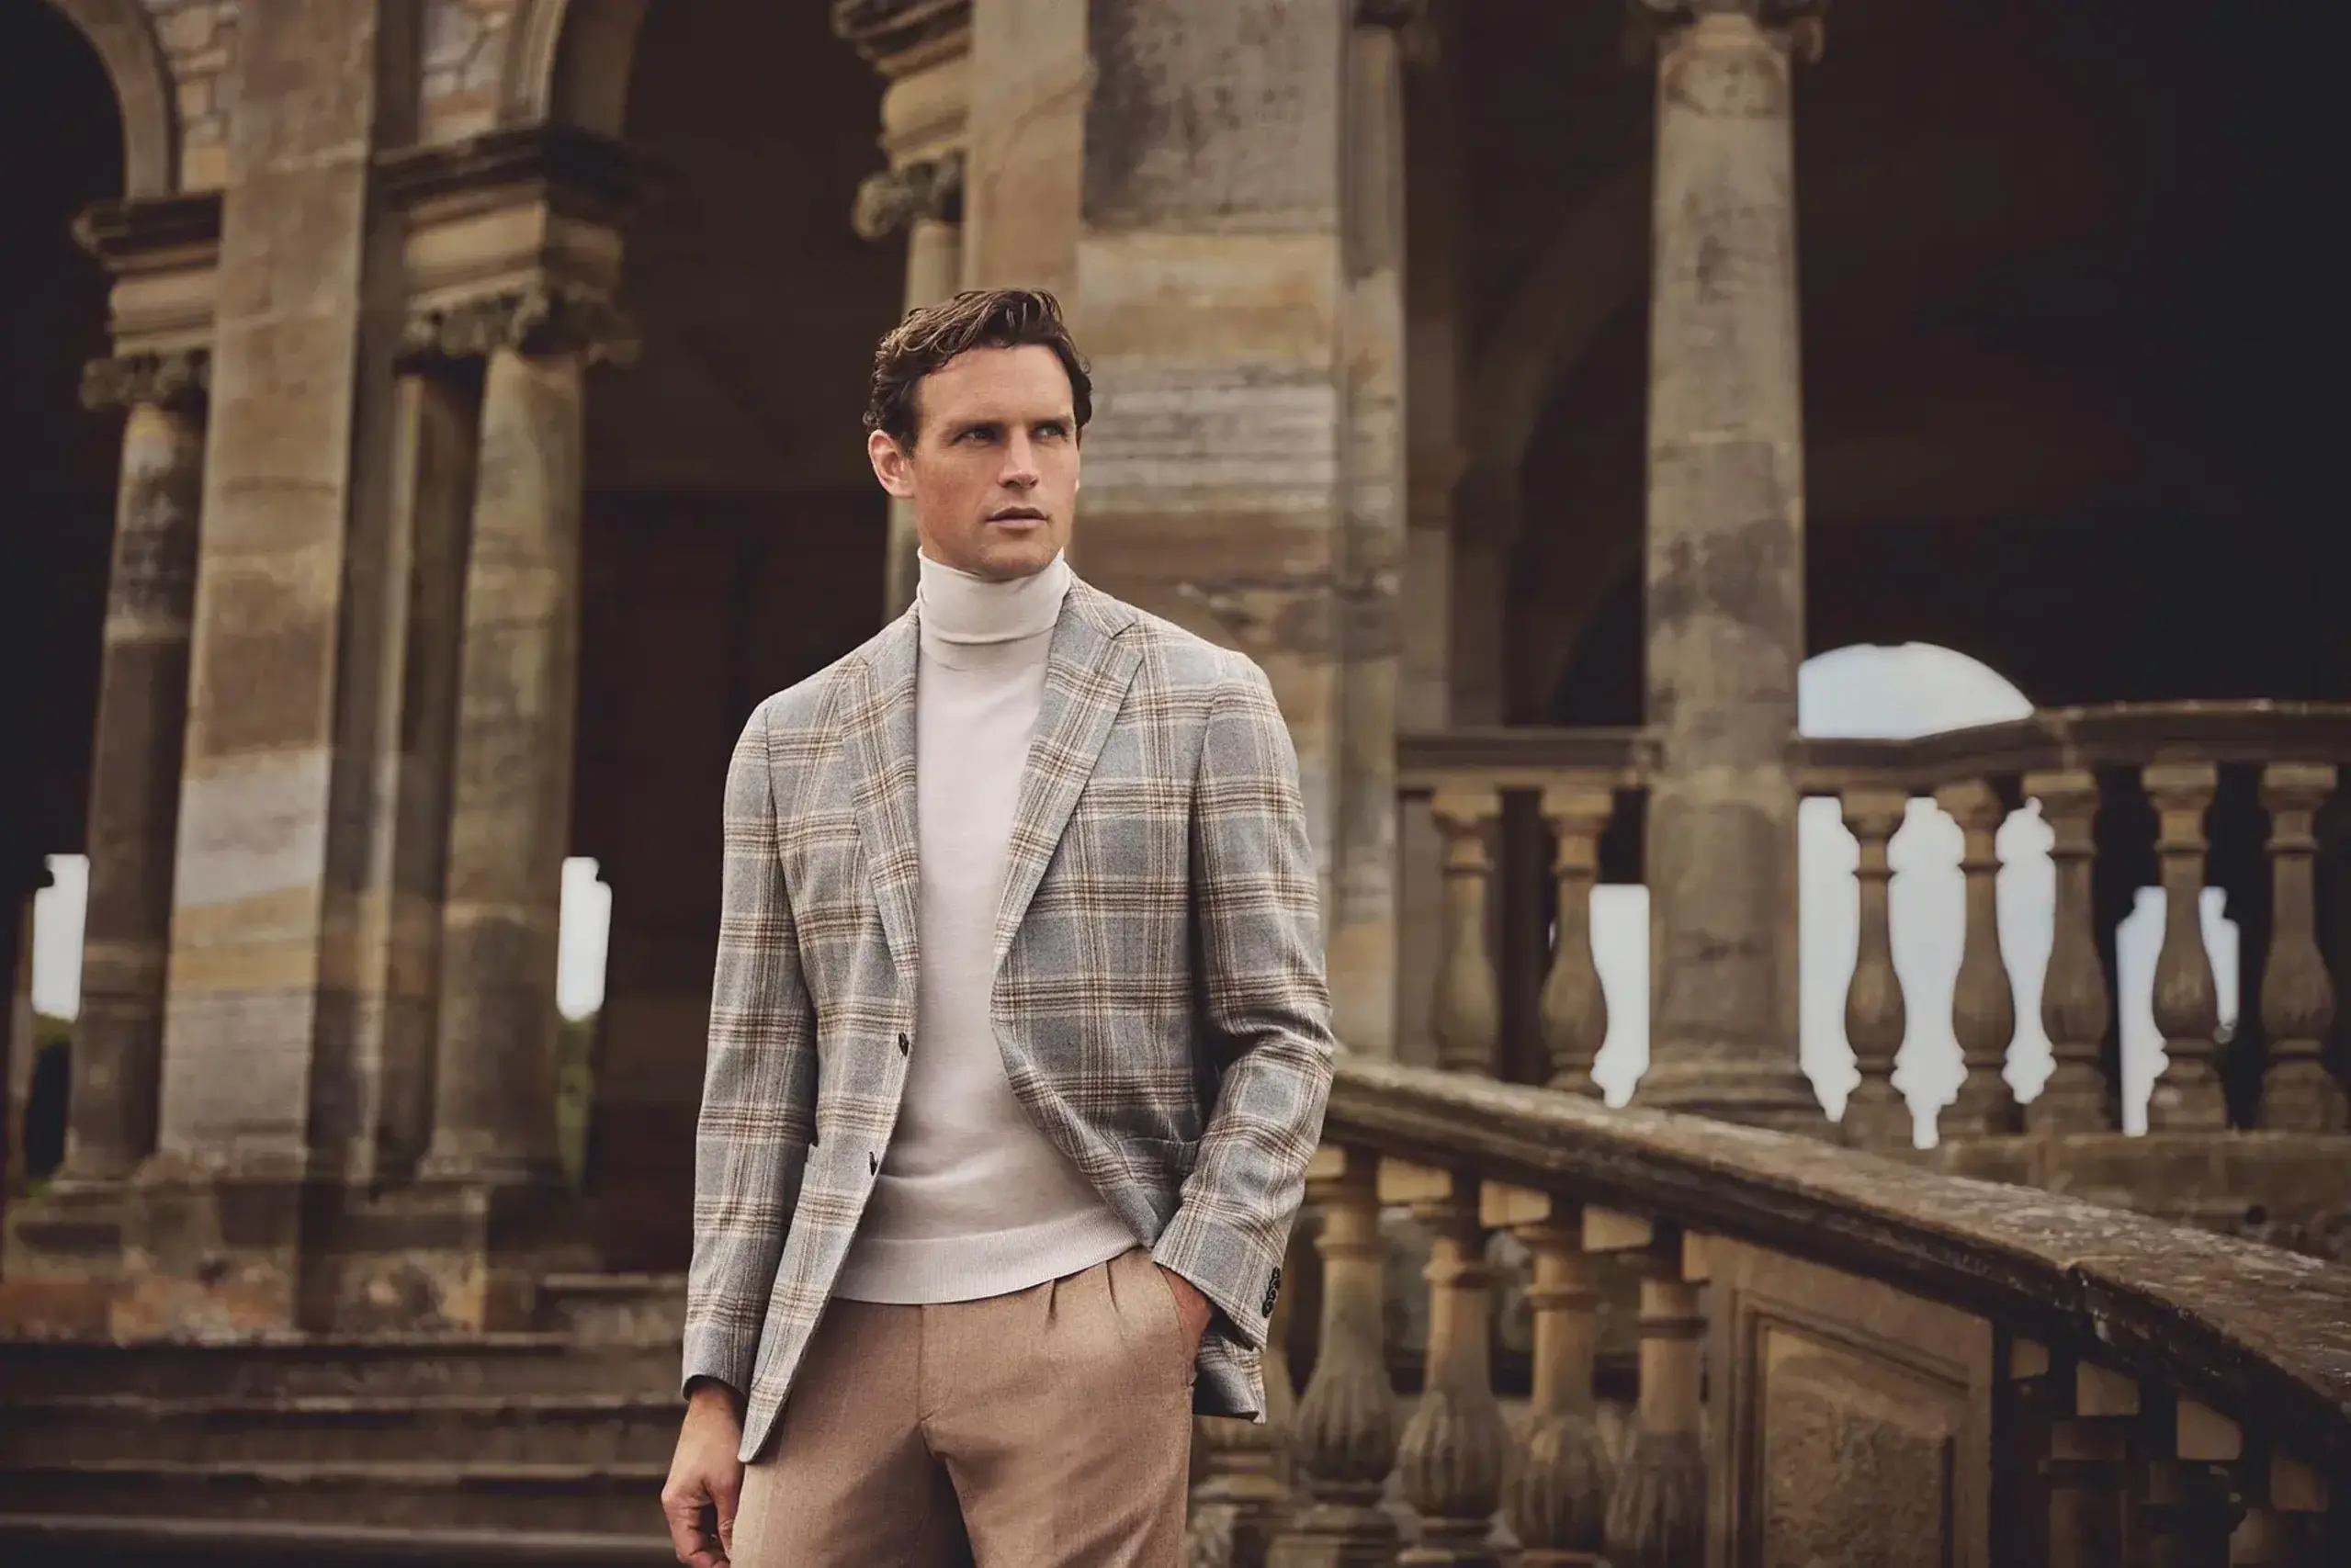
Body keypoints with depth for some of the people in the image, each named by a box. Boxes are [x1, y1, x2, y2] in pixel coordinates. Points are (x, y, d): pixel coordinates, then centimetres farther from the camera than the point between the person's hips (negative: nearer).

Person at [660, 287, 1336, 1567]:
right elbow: (757, 1077, 9)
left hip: (1085, 1320, -2)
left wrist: (1185, 1291, -9)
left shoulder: (1205, 705, 3)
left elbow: (1282, 1034, 2)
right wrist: (715, 1386, 4)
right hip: (843, 1329, 2)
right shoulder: (792, 741, 10)